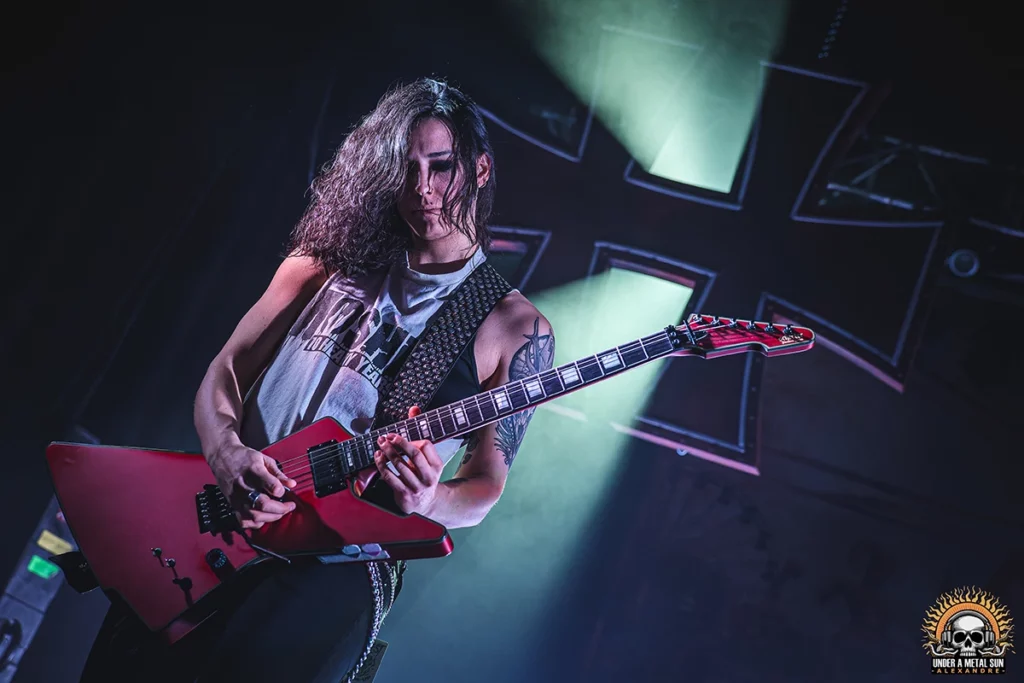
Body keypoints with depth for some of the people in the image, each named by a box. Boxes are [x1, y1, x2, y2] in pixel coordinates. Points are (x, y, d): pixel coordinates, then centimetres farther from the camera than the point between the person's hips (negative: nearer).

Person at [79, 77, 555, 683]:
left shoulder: (515, 327, 3)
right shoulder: (332, 263, 12)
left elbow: (484, 488, 3)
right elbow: (224, 373, 11)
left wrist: (427, 501, -19)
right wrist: (227, 455, -9)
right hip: (222, 517, 3)